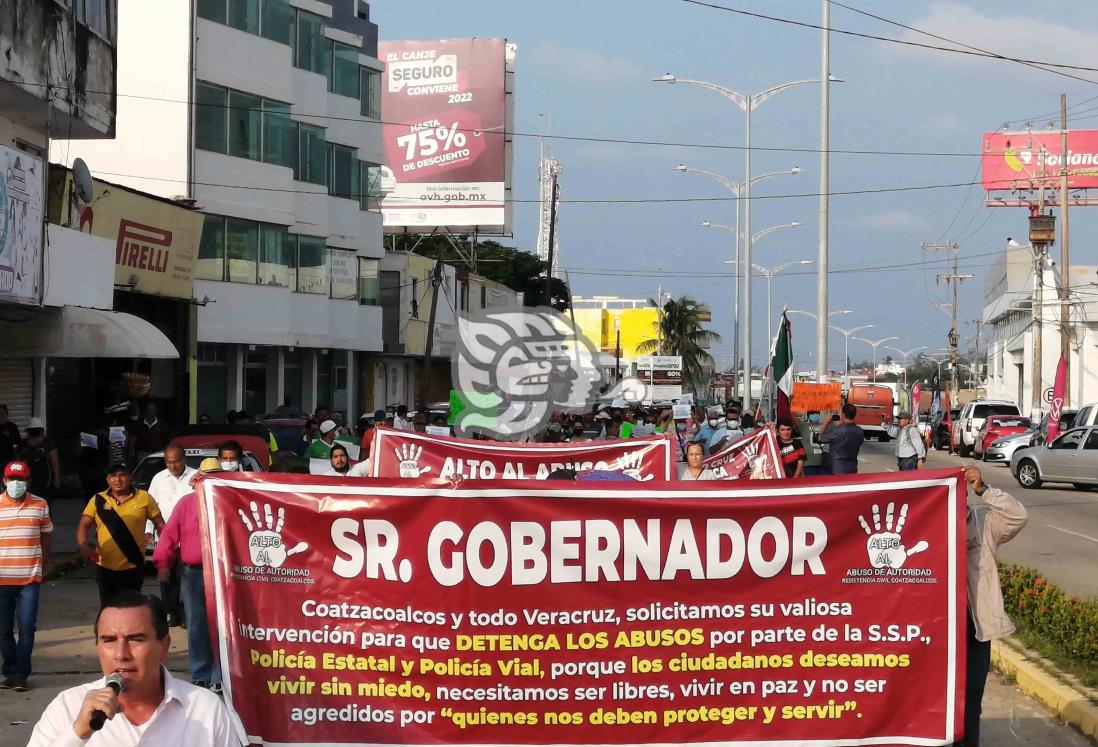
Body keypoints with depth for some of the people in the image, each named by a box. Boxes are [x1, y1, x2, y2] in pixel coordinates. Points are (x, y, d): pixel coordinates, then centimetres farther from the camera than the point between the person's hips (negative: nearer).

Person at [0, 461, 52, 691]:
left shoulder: (40, 505, 4)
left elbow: (46, 535, 12)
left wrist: (44, 565, 11)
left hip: (30, 578, 0)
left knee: (26, 629, -3)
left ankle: (20, 674, 4)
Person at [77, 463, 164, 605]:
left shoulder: (144, 498, -1)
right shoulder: (98, 500, 2)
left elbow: (160, 525, 5)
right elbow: (84, 525, -2)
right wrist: (84, 547, -21)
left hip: (133, 568, -2)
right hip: (105, 568, 2)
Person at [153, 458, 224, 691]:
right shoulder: (186, 503, 6)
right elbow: (170, 534, 1)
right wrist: (163, 563, -7)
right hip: (193, 573, 2)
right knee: (196, 627, 8)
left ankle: (218, 677, 4)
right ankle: (199, 675, 17)